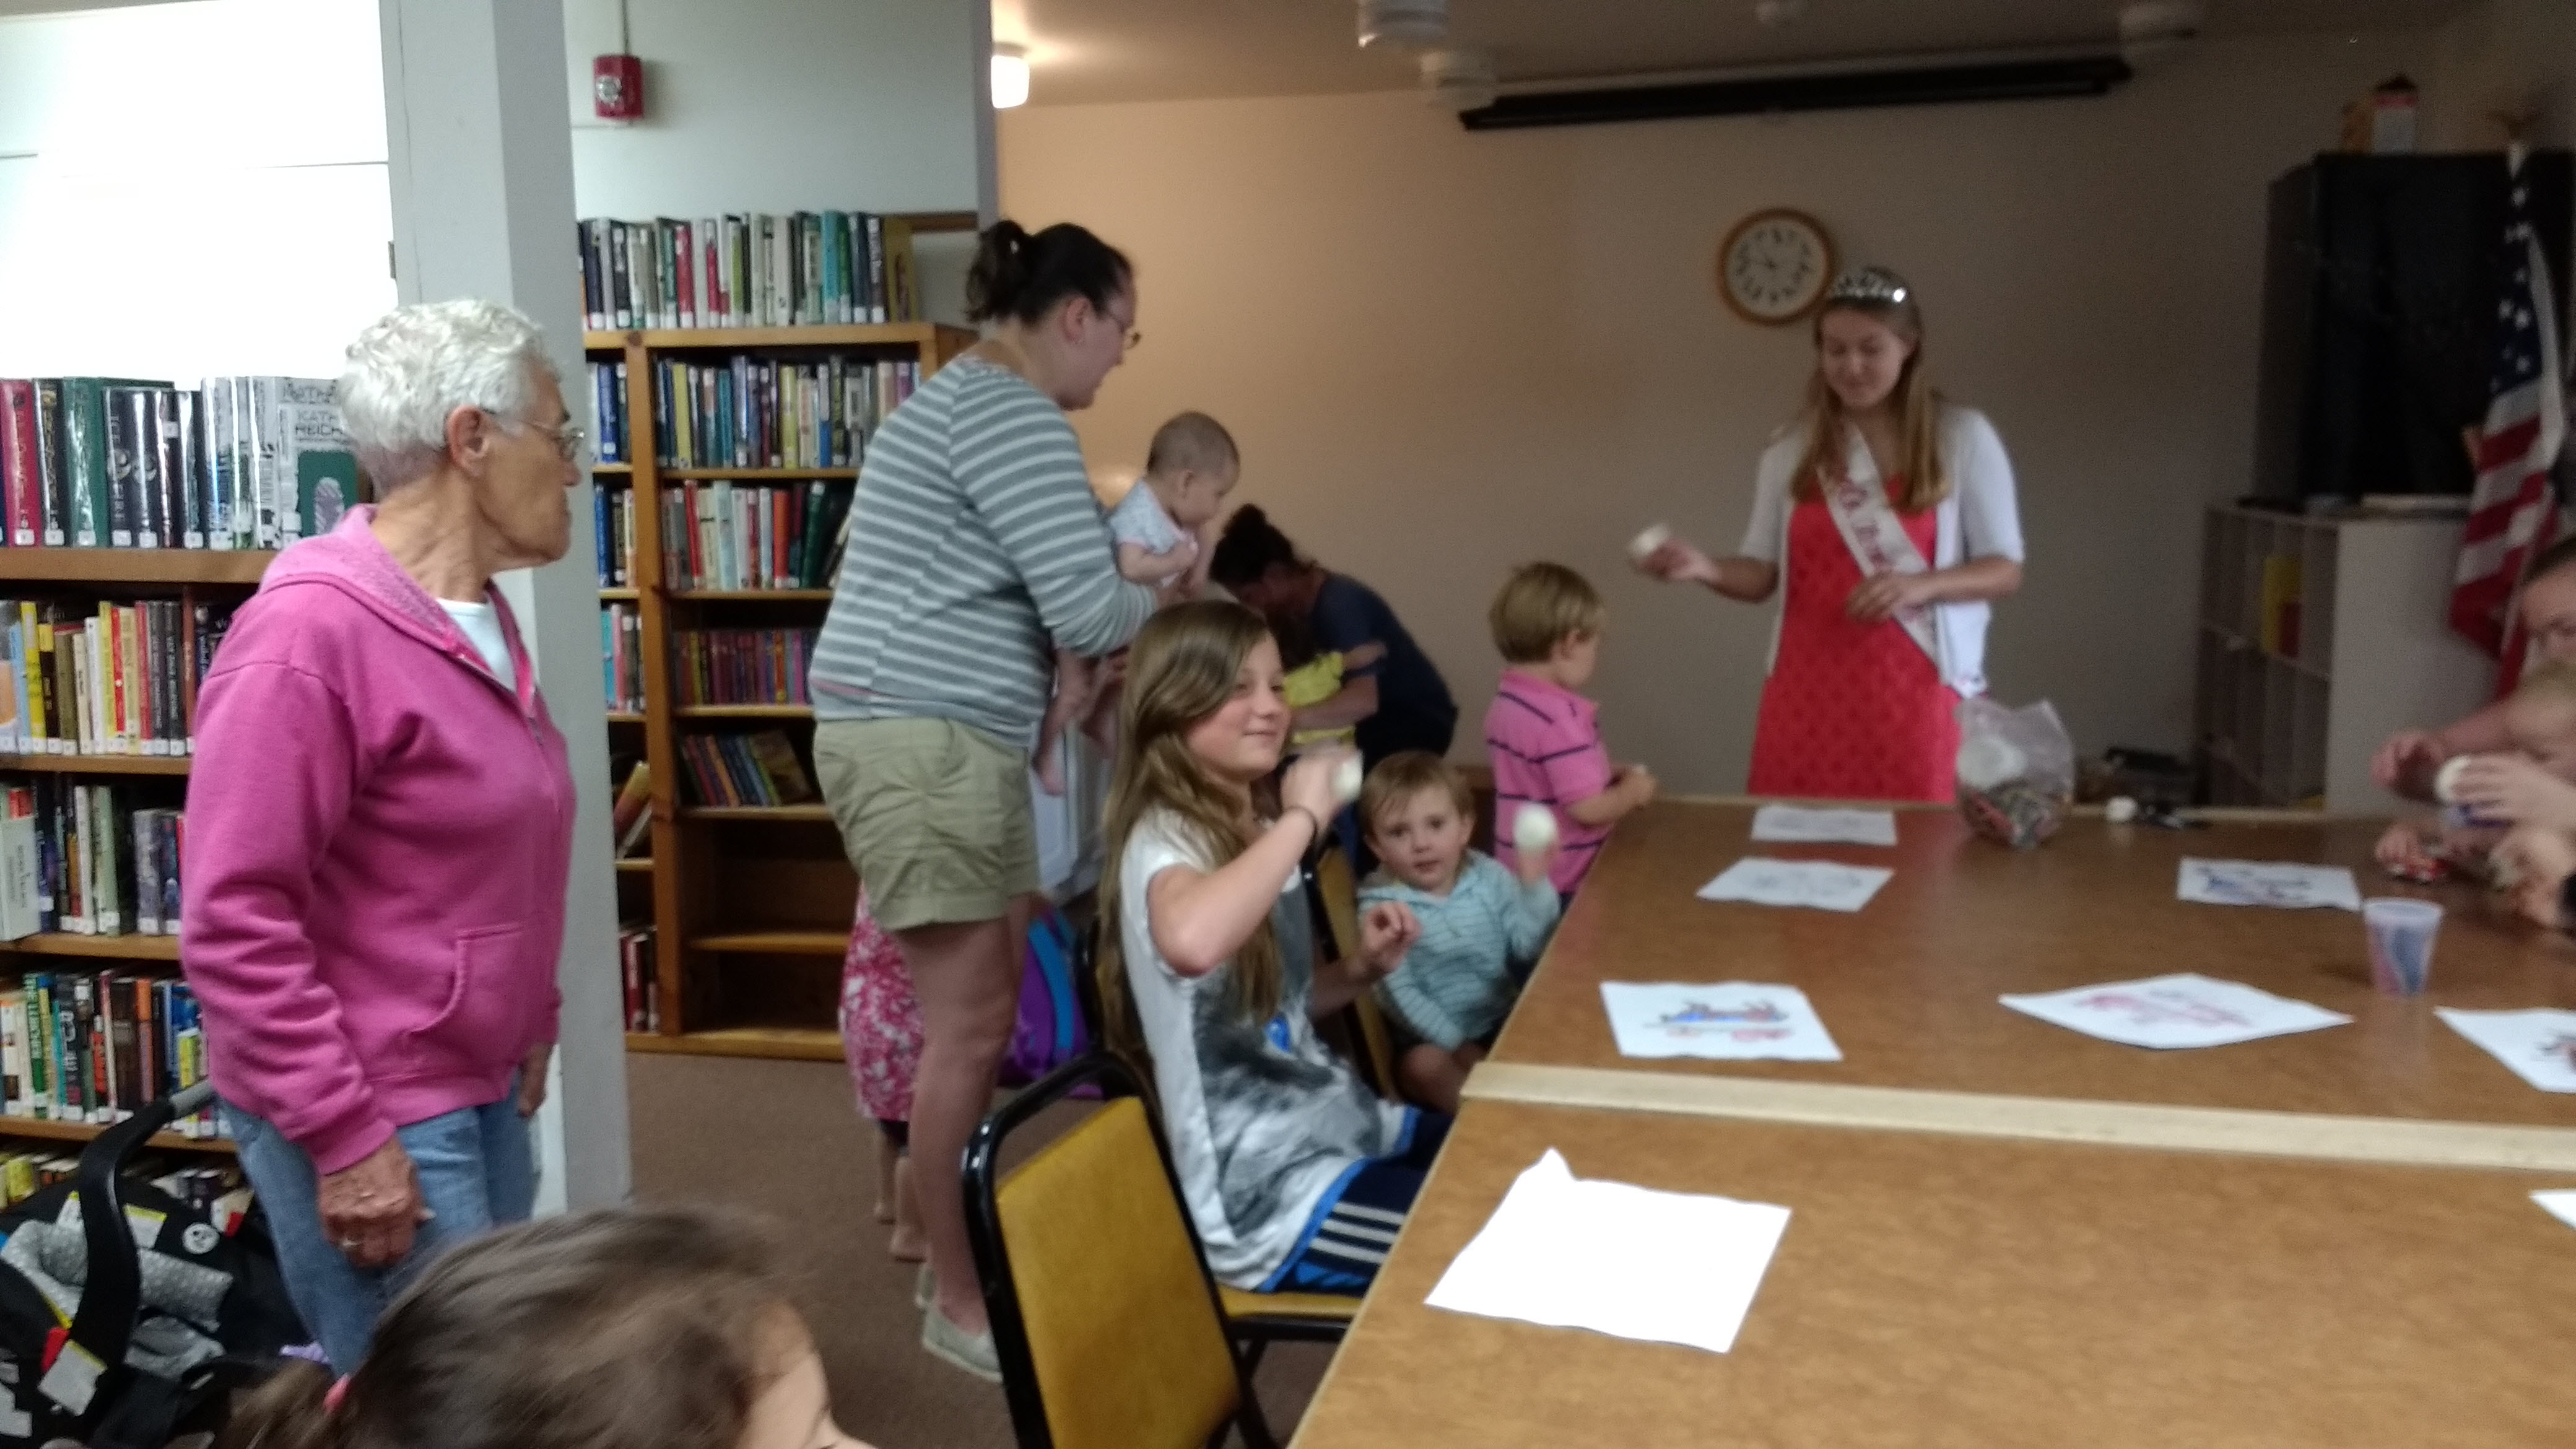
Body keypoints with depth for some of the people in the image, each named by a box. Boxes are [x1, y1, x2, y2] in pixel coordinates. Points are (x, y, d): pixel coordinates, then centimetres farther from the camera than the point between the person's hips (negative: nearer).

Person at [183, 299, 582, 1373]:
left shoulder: (478, 614, 9)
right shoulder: (310, 632, -20)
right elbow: (234, 920, -22)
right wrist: (345, 1137, -22)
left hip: (479, 1087, 9)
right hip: (371, 1114, -9)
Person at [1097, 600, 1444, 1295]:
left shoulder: (1256, 832, 8)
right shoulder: (1166, 841, -19)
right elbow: (1192, 943, -45)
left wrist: (1360, 970, 1)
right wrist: (1304, 817, -33)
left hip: (1332, 1124, 9)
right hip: (1266, 1193, -9)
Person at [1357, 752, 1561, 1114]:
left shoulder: (1489, 876, -1)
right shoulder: (1382, 906, -11)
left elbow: (1530, 948, -7)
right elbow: (1399, 993, -15)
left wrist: (1534, 886, -21)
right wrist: (1459, 1046, -21)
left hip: (1507, 1021, 3)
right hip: (1435, 1038, -3)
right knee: (1422, 1064, -33)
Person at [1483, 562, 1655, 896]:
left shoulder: (1506, 702, 3)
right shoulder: (1560, 717, -25)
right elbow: (1588, 808, -26)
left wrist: (1608, 778, 11)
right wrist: (1632, 791, -8)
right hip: (1565, 886, -9)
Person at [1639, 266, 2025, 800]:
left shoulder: (1963, 437, 0)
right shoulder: (1792, 449, 7)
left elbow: (2005, 569, 1)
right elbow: (1763, 572, 8)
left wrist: (1920, 585, -17)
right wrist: (1705, 568, -13)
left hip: (1911, 686, -2)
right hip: (1808, 687, 2)